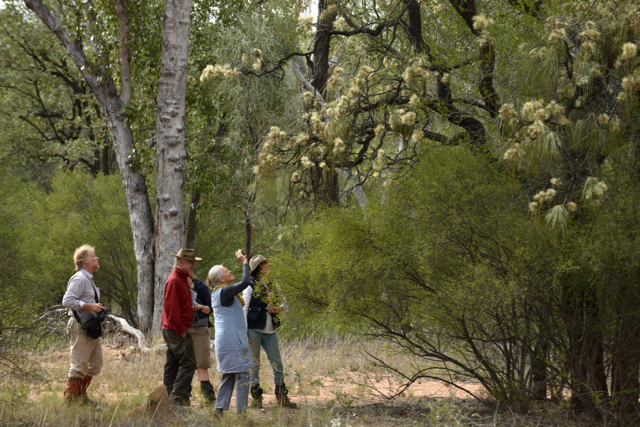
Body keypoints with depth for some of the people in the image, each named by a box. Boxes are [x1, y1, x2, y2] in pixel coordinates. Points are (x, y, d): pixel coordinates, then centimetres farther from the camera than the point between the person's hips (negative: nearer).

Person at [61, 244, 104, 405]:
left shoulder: (88, 279, 19)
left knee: (95, 365, 13)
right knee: (79, 366, -8)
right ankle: (70, 399, -2)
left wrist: (98, 308, 12)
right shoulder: (79, 279, -13)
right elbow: (67, 301, -22)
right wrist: (90, 306, -22)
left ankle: (81, 396, 22)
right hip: (80, 327, -10)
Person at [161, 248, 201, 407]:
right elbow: (171, 309, -21)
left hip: (176, 330, 10)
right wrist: (180, 330, -18)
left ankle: (170, 397, 12)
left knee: (173, 364, 10)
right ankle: (178, 396, -12)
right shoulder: (174, 280, -15)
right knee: (188, 363, -11)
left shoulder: (181, 279, 18)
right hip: (177, 331, -10)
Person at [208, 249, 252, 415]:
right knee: (242, 375, -8)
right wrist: (244, 262, -14)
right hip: (232, 342, -10)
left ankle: (219, 410, 13)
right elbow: (245, 282, -26)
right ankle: (242, 411, -8)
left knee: (228, 377, 13)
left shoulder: (221, 293, 17)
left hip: (226, 343, 10)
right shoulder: (224, 292, -13)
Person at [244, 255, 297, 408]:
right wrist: (244, 332, -10)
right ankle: (256, 397, 7)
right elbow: (244, 309, -5)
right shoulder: (251, 286, -3)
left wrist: (278, 309, -4)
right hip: (254, 330, -5)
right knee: (254, 364, 0)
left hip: (270, 331, 5)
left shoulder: (271, 286, 14)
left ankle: (282, 397, 9)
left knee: (277, 364, 4)